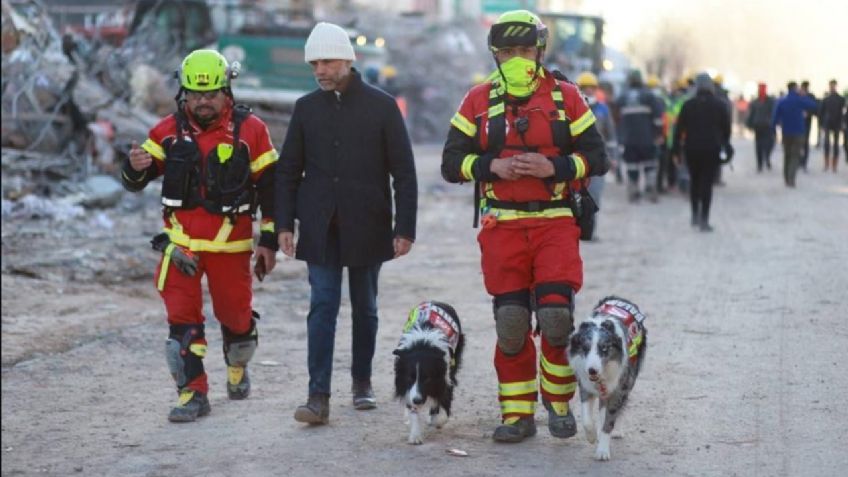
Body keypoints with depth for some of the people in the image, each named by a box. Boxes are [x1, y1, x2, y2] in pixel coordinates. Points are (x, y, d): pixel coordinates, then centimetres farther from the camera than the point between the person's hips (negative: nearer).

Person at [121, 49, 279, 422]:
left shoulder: (250, 130, -3)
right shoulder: (170, 130, 1)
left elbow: (270, 187, 2)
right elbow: (135, 181, 2)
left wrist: (268, 241, 0)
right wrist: (135, 167, -23)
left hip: (231, 243, -1)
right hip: (181, 240, 1)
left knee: (235, 314, 9)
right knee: (182, 316, -4)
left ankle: (237, 367, 40)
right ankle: (193, 392, 3)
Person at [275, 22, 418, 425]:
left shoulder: (381, 106, -2)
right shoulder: (306, 108, 6)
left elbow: (404, 172, -2)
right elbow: (288, 171, 10)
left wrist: (405, 227, -7)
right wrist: (285, 223, 2)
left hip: (367, 227, -1)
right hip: (320, 228, 1)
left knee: (364, 308, 11)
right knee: (322, 308, -4)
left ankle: (362, 382, 27)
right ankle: (318, 396, -8)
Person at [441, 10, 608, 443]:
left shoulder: (565, 97, 4)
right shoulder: (478, 101, 7)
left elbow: (597, 158, 3)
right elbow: (451, 163, 6)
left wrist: (553, 167, -13)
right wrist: (492, 166, -12)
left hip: (555, 223, -1)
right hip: (502, 226, 1)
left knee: (556, 314, -10)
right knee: (510, 322, 2)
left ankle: (559, 402, 13)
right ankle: (517, 414, 12)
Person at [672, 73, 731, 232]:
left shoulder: (688, 105, 2)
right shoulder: (720, 105, 0)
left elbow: (679, 129, 0)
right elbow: (726, 128, 3)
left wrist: (676, 151, 4)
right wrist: (726, 146, 15)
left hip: (692, 149, 2)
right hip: (712, 149, -2)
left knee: (695, 181, 18)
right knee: (707, 183, -3)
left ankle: (695, 215, 23)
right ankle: (704, 220, -9)